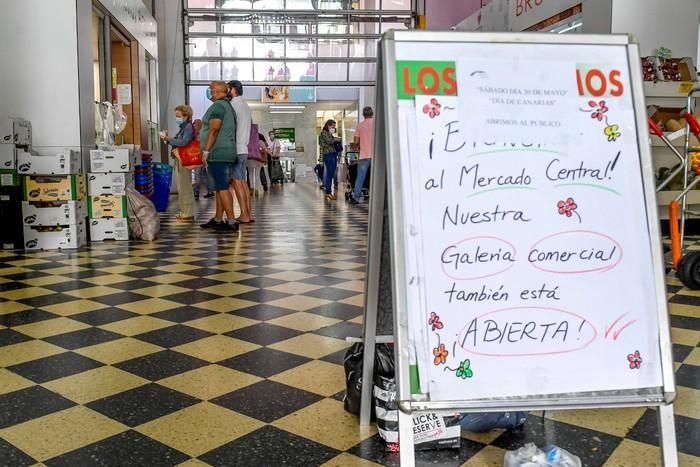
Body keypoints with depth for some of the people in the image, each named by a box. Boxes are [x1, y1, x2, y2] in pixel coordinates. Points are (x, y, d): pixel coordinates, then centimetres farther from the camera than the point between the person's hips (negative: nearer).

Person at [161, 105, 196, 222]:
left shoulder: (189, 127, -12)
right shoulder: (183, 127, 17)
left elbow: (183, 142, -23)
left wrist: (168, 139, -17)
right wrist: (168, 139, 6)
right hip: (179, 160, 10)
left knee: (185, 187, -6)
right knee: (181, 187, 15)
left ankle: (188, 214, -1)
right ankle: (184, 212, 24)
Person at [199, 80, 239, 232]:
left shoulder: (217, 105, -10)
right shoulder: (228, 106, 21)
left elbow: (214, 129, -20)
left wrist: (206, 150, -18)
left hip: (217, 153, -10)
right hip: (228, 153, 10)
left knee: (222, 187, -11)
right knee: (220, 187, 13)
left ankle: (231, 222, -12)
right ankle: (217, 220, 20)